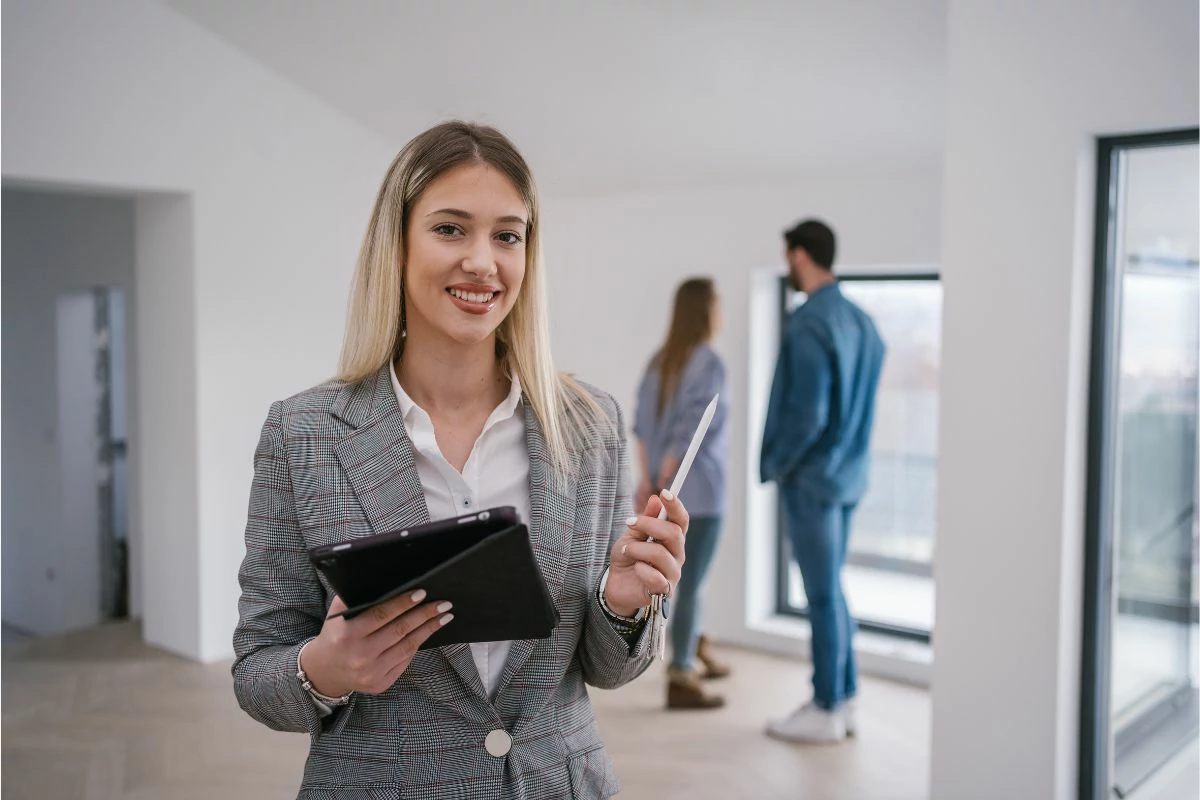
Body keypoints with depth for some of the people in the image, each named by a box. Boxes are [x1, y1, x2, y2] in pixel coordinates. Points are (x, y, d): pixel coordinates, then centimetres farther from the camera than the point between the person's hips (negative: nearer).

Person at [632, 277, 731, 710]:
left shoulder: (660, 360, 8)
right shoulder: (708, 363, -15)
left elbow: (641, 425, 3)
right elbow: (689, 431, -19)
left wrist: (648, 480, 0)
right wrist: (663, 480, -11)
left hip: (669, 489, 8)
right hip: (699, 488, -8)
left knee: (688, 576, 22)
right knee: (690, 582, -1)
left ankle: (695, 653, 37)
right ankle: (680, 679, 5)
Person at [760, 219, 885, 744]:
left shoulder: (807, 326, -18)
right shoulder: (861, 322, 8)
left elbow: (807, 413, -22)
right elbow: (860, 405, 12)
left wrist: (777, 463, -8)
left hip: (811, 478, -8)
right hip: (848, 473, 8)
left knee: (822, 593, 1)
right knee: (831, 588, 16)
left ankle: (826, 712, 12)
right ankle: (843, 699, 25)